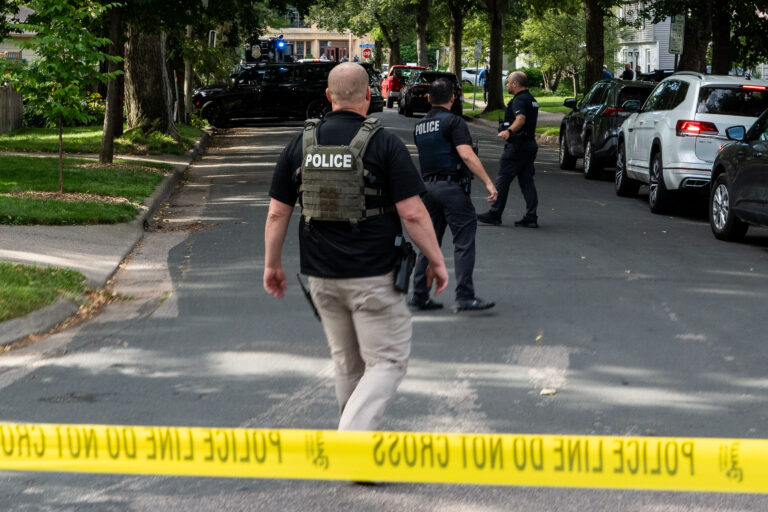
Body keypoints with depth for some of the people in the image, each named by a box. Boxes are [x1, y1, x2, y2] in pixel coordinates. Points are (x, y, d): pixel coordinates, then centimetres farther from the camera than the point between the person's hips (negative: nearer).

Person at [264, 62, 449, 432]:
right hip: (374, 276, -5)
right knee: (387, 363, 1)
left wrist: (272, 264, 16)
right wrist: (436, 260, -2)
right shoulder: (383, 144, -11)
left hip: (321, 276, 5)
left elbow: (277, 213, 4)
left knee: (347, 363, 19)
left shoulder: (300, 144, 2)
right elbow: (412, 213, -13)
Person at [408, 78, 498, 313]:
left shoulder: (420, 126, 14)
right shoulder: (453, 122, -9)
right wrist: (488, 182, -21)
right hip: (452, 186, -7)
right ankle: (465, 297, -11)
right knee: (464, 242, -6)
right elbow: (466, 155, -20)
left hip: (428, 186, 7)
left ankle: (419, 295, 13)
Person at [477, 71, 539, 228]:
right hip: (530, 144, 10)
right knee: (527, 181, 7)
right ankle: (531, 217, 2)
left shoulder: (519, 100, -14)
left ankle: (494, 214, -1)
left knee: (503, 179, -4)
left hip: (517, 145, -10)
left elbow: (521, 119, -33)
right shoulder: (531, 99, 17)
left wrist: (509, 131, -50)